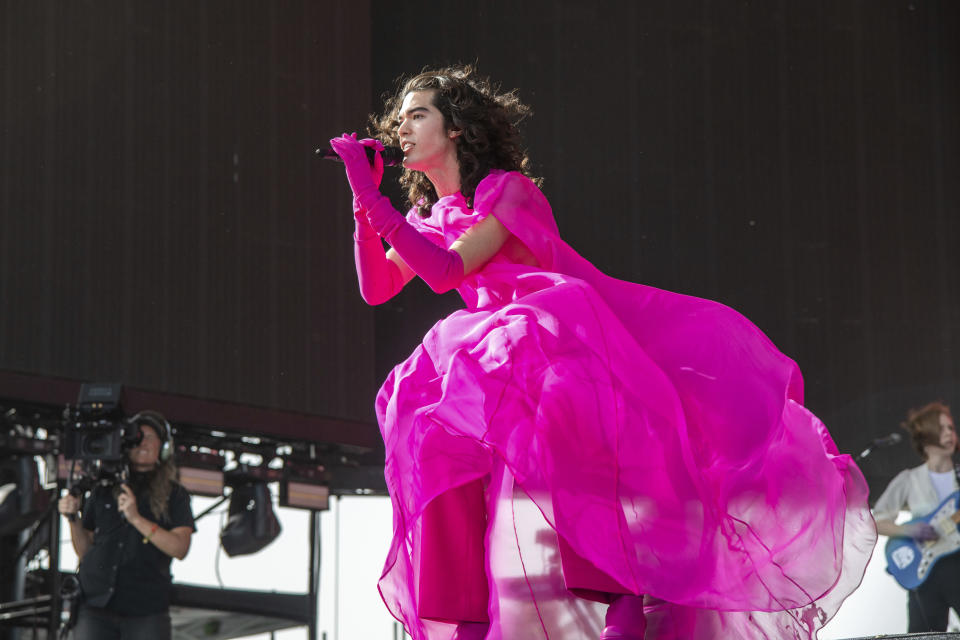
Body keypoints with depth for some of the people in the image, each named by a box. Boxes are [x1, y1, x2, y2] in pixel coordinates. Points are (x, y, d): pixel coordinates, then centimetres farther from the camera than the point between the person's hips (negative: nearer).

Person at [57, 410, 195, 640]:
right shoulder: (103, 491, 15)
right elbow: (84, 551, 19)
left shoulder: (174, 496, 9)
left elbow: (180, 548, -5)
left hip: (146, 612, -2)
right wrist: (73, 518, 1)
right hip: (95, 606, 2)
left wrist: (137, 519, -14)